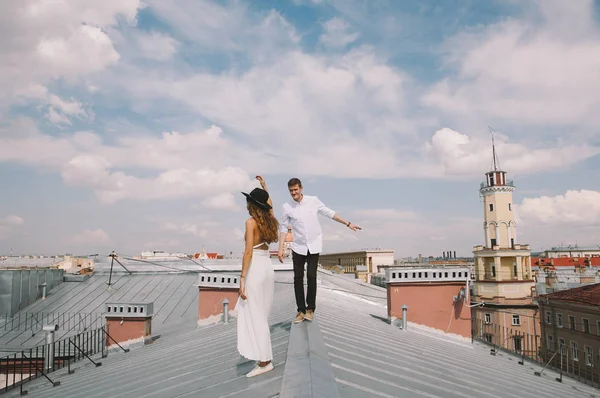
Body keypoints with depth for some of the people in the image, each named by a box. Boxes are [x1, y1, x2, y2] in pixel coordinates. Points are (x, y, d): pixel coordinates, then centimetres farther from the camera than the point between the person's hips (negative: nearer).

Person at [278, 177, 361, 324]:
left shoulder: (313, 201, -6)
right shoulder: (286, 207, -5)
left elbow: (329, 213, 3)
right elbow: (283, 228, 1)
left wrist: (348, 224, 5)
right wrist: (281, 248, -5)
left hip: (314, 246, -1)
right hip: (298, 247, 1)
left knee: (311, 277, -4)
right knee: (298, 278, 2)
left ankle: (310, 308, 12)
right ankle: (301, 310, 12)